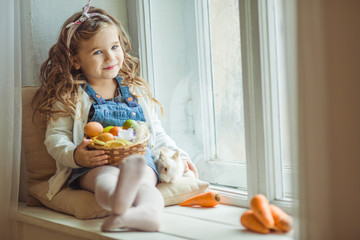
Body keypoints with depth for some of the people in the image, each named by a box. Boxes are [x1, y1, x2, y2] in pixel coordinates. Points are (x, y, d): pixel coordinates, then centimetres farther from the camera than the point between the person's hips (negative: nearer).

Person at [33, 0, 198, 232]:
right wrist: (74, 156, -17)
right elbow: (55, 137, 5)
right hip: (91, 166, -3)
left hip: (140, 160, 4)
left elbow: (157, 134, 29)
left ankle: (148, 212, -68)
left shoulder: (136, 91, 24)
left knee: (144, 181, -34)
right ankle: (118, 201, -76)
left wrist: (179, 156, 16)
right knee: (107, 177, -40)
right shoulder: (70, 96, 11)